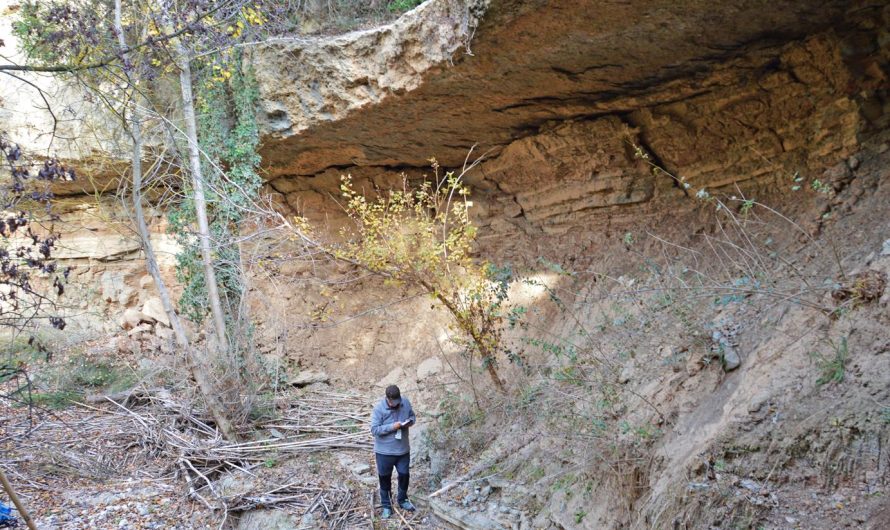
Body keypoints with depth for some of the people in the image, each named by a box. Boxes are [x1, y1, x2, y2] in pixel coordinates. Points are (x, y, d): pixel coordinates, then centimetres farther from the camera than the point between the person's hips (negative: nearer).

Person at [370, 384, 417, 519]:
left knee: (404, 475, 16)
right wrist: (392, 427, -28)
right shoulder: (379, 408, -20)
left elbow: (412, 416, 8)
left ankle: (403, 500, 39)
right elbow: (374, 429, -21)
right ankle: (386, 505, 29)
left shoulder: (405, 402, -8)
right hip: (384, 451, -4)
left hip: (403, 449, 4)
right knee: (385, 478, 11)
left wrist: (410, 421, -15)